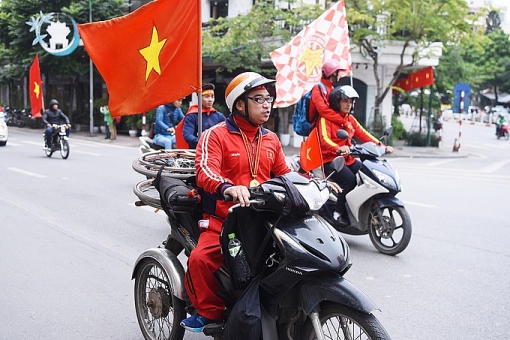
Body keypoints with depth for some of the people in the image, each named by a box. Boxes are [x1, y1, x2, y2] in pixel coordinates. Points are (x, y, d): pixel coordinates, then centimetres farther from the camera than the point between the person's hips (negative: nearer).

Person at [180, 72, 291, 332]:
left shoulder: (271, 140, 19)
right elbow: (205, 170, -18)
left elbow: (284, 174, 24)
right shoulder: (215, 135, -2)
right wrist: (228, 188, -39)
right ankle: (209, 311, -2)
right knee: (200, 259, -28)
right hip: (223, 220, -5)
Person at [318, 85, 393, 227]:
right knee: (350, 180, -30)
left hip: (348, 159, 7)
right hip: (331, 160, -7)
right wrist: (338, 148, -43)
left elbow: (363, 134, 8)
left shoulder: (350, 119, 18)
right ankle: (339, 213, -17)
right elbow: (324, 139, -22)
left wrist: (381, 146, -7)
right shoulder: (326, 118, -6)